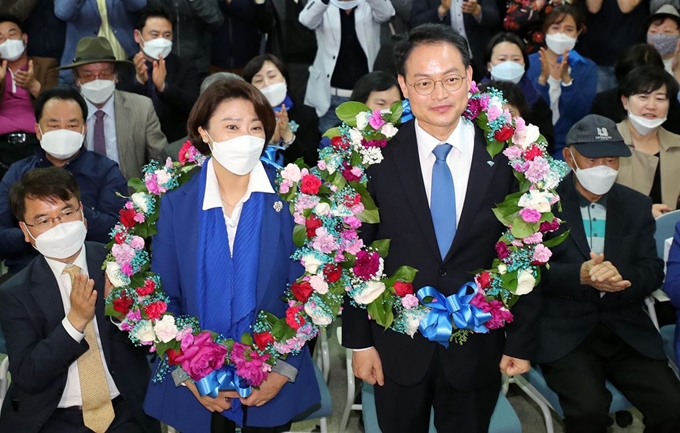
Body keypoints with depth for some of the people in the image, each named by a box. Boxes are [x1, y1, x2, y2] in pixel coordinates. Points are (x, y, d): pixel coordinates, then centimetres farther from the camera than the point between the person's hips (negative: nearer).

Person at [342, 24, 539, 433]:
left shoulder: (507, 157, -8)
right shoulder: (378, 156, -9)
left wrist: (522, 342, 0)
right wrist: (359, 340, -3)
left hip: (478, 349, 0)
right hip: (397, 348, 0)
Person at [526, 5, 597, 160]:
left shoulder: (587, 68, 2)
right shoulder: (528, 62, 1)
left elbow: (581, 114, -10)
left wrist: (566, 79, -22)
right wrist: (542, 79, -24)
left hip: (568, 145, 0)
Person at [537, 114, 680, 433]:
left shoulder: (637, 205, 12)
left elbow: (652, 271, 5)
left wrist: (619, 276, -18)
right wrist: (580, 276, -25)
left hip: (627, 331, 4)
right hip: (564, 331, -3)